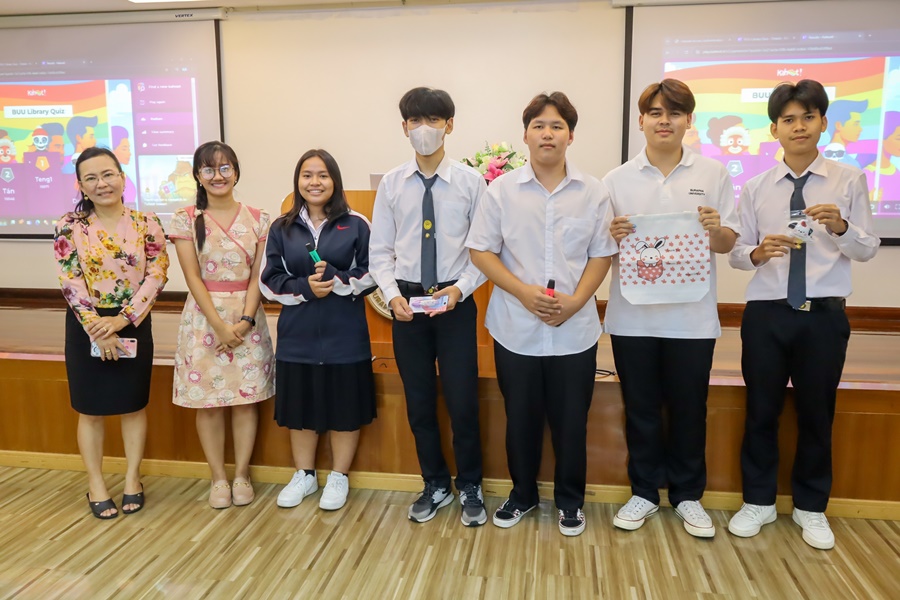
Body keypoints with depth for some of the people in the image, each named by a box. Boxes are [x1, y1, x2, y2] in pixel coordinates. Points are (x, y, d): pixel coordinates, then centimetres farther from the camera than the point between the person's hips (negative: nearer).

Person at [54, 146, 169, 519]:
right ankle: (96, 485, 23)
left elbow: (156, 275, -7)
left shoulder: (146, 223, -2)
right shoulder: (69, 226, -3)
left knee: (134, 405, 10)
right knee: (91, 409, 8)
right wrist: (99, 329, -15)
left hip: (134, 326, 1)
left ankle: (132, 479, 26)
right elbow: (71, 284, -8)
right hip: (87, 328, 0)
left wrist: (123, 320, -16)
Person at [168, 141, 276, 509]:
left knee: (246, 398, 5)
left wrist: (245, 320, -12)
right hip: (204, 317, -1)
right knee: (208, 402, 5)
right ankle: (218, 478, 19)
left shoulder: (258, 219, 3)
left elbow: (258, 276, 0)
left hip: (248, 318, 1)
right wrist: (220, 325, -13)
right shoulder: (186, 220, 0)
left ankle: (242, 474, 19)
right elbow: (193, 278, -5)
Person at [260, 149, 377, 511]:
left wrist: (336, 281, -20)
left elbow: (371, 275, -3)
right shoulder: (281, 228, 6)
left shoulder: (356, 225, 0)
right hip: (298, 334, 2)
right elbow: (269, 281, 4)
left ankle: (338, 478, 25)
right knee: (300, 407, 11)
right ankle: (304, 475, 31)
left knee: (344, 407, 6)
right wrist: (304, 287, -13)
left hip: (344, 333, -2)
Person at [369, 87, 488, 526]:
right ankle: (435, 485, 32)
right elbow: (380, 251, 4)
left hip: (455, 302, -2)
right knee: (419, 401, 12)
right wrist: (392, 294, -10)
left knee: (462, 401, 3)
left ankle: (470, 487, 26)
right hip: (407, 302, 2)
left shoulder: (471, 181, -4)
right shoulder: (391, 184, 2)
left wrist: (460, 289, -15)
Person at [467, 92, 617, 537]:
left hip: (575, 330, 0)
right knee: (520, 417, 13)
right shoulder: (502, 190, -1)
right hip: (516, 329, 0)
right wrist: (524, 292, -14)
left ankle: (570, 500, 31)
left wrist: (575, 301, -13)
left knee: (571, 420, 10)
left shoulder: (593, 193, 1)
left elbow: (601, 255, 2)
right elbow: (481, 251, -2)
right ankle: (522, 493, 34)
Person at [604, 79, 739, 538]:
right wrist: (612, 236, -16)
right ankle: (644, 492, 29)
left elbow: (728, 244, 6)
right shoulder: (617, 180, 4)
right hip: (633, 315, 0)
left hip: (692, 315, 0)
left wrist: (716, 229, -15)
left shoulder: (713, 174, 5)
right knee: (640, 408, 11)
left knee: (689, 409, 10)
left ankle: (687, 495, 29)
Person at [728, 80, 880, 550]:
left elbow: (868, 249, -2)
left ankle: (811, 507, 31)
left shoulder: (849, 181, 2)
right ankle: (758, 501, 28)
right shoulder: (755, 188, 4)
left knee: (816, 413, 12)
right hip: (766, 313, 1)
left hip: (824, 315, 0)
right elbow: (735, 254, 2)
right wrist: (758, 253, -20)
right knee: (761, 411, 9)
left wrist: (840, 227, -21)